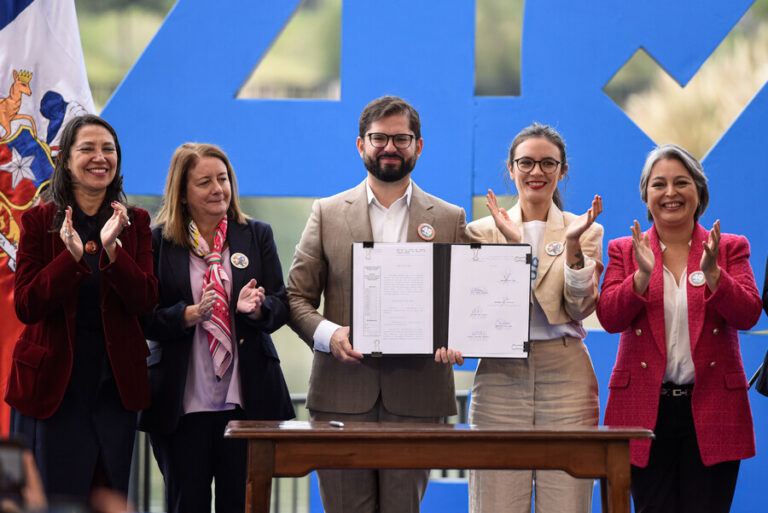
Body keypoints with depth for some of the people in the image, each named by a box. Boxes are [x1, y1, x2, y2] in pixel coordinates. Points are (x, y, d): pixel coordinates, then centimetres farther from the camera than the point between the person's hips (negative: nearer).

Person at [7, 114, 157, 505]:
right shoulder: (39, 221, 0)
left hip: (115, 383, 2)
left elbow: (145, 301, -5)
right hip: (53, 382, -2)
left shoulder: (135, 222, 7)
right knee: (54, 500, -1)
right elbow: (25, 307, -8)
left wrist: (111, 249, -20)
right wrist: (71, 256, -21)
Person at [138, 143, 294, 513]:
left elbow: (281, 305, 6)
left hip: (246, 399, 1)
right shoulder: (157, 242, 3)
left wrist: (255, 308, -16)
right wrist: (189, 315, -19)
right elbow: (144, 318, -2)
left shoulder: (257, 236, 11)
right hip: (181, 401, -1)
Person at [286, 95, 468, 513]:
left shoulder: (449, 220, 11)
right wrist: (328, 333, -12)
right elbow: (296, 296, 8)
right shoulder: (327, 213, 10)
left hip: (415, 396, 0)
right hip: (342, 392, 0)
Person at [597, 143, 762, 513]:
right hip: (645, 409, 0)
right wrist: (642, 275, -19)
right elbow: (609, 317, -4)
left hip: (711, 411, 0)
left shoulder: (730, 248, 8)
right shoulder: (624, 251, 9)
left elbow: (748, 315, -5)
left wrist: (712, 274, -20)